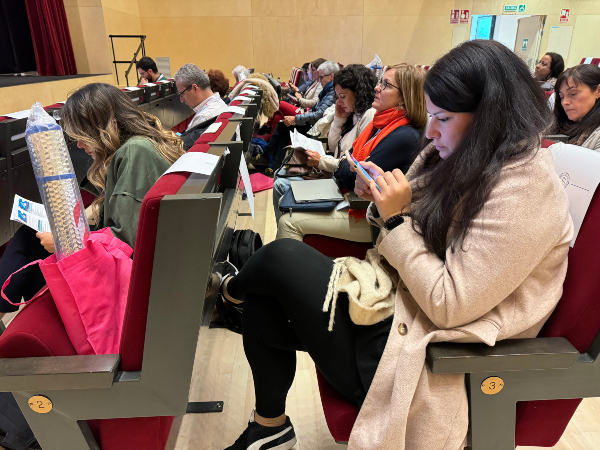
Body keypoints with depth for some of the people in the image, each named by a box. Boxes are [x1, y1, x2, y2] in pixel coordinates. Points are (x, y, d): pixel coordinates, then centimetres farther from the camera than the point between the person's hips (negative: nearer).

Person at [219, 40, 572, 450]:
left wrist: (396, 219, -21)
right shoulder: (467, 158, 6)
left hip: (417, 350, -8)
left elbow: (449, 305, -24)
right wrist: (381, 201, -4)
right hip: (394, 299, 9)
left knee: (283, 257, -16)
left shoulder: (525, 192, -20)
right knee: (261, 307, -3)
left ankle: (234, 287, 22)